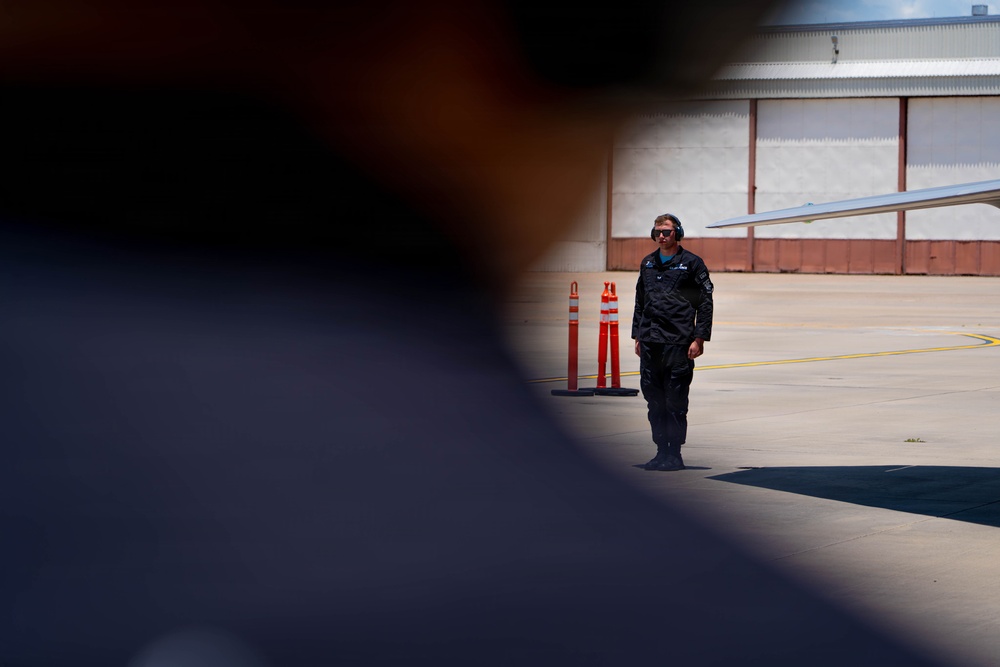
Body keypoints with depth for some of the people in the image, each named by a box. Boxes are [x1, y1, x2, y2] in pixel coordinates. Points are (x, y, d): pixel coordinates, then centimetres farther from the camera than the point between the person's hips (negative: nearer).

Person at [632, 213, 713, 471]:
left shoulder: (691, 263, -1)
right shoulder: (648, 263, 16)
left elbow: (705, 303, -3)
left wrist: (699, 338, -9)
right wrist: (637, 335, 17)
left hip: (679, 342, -6)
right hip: (650, 342, 6)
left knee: (676, 401, -4)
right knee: (654, 399, 7)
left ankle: (674, 453, 2)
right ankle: (661, 451, 14)